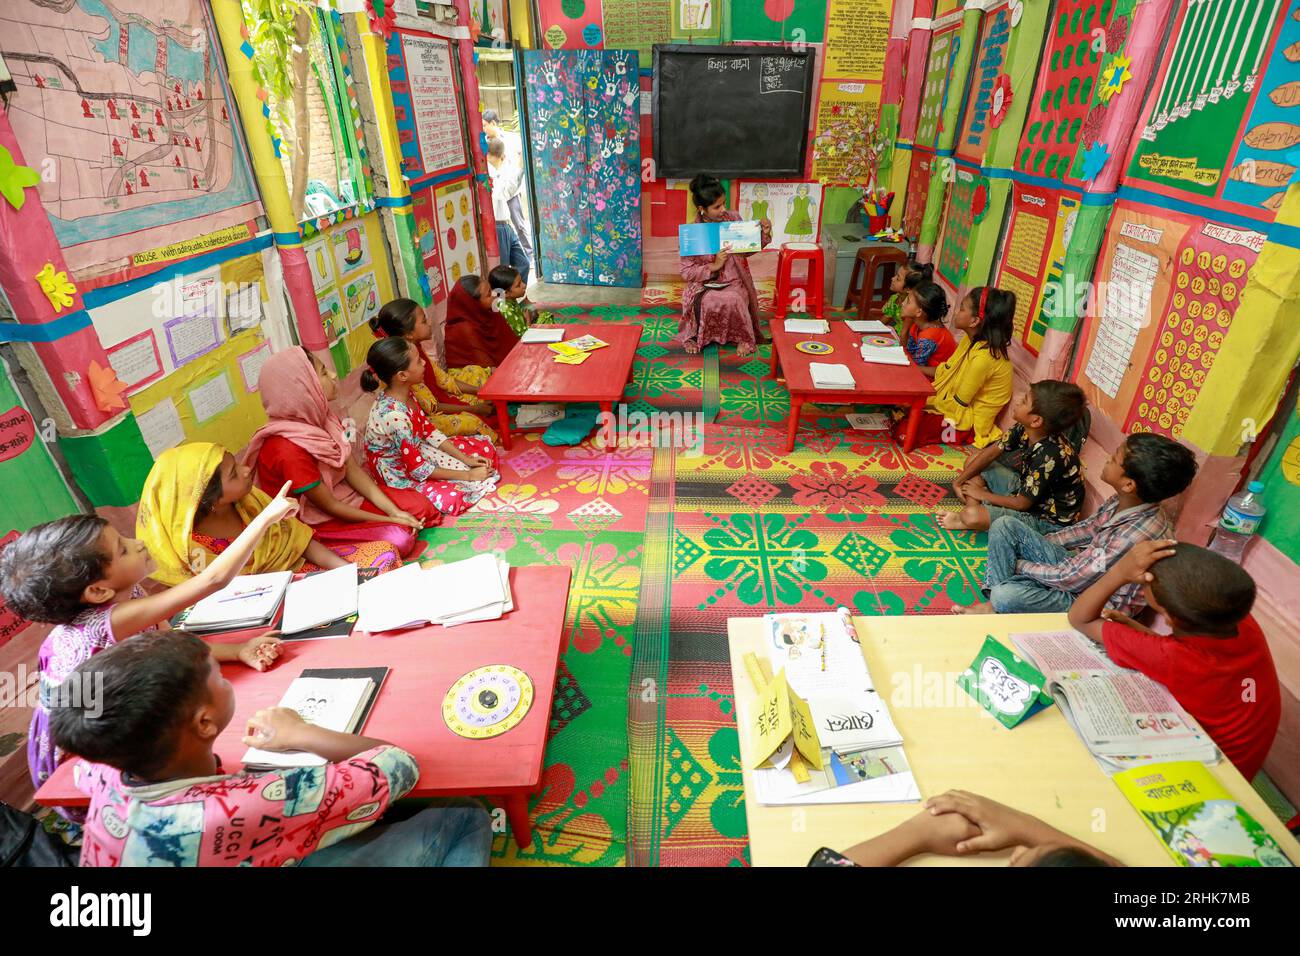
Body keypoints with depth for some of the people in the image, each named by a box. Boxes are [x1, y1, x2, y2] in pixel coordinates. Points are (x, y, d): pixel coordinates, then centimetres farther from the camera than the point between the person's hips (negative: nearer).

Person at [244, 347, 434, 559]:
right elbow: (329, 506, -21)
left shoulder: (320, 415, -7)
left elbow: (353, 469, -4)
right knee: (400, 539, -22)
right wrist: (389, 520, -14)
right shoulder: (288, 450, -30)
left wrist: (393, 511, -13)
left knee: (421, 506, -5)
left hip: (342, 492, 7)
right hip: (316, 521, -7)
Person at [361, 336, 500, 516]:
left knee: (485, 448, 6)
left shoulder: (404, 394, -8)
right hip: (400, 473, -8)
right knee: (451, 498, -34)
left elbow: (428, 430, 3)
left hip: (415, 450, 8)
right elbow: (418, 469, -28)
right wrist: (468, 475, -21)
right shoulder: (394, 415, -34)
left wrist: (466, 459, -4)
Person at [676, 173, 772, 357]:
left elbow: (746, 251, 13)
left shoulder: (733, 219, -1)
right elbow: (686, 272, -9)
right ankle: (694, 336, -4)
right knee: (705, 303, -36)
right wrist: (714, 266, -21)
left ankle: (744, 337, -5)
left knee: (733, 300, -34)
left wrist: (764, 235, -5)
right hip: (704, 284, -1)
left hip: (733, 282, 2)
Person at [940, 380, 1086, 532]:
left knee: (972, 516, -31)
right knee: (973, 460, 5)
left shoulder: (1050, 457, -35)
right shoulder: (1025, 428, -14)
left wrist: (982, 494, -12)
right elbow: (991, 453, 0)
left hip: (1047, 517, -8)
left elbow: (1021, 503, -26)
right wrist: (959, 481, -5)